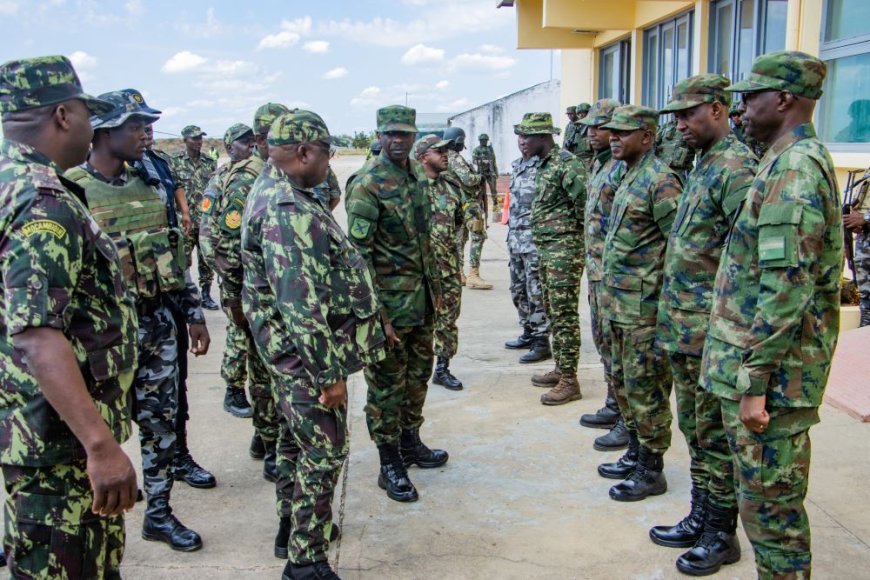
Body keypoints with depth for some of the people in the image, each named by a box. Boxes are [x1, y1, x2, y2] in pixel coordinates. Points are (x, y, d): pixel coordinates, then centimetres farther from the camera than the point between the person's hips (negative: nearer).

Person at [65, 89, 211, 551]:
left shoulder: (149, 186, 9)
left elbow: (173, 255, 13)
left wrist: (193, 313, 11)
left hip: (157, 325, 5)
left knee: (161, 422, 11)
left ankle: (159, 513, 27)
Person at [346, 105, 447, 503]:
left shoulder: (417, 175, 8)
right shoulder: (367, 184, -16)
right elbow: (359, 253, -18)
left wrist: (434, 286, 18)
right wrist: (377, 314, -20)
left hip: (421, 299, 8)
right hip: (390, 302, -8)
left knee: (418, 375, 18)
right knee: (387, 384, 3)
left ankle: (410, 442, 36)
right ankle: (390, 465, 16)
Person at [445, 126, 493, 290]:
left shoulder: (446, 158, 12)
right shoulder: (456, 159, -17)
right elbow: (468, 179, -26)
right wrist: (480, 176, -8)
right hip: (469, 203, -10)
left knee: (460, 238, 12)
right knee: (478, 237, -8)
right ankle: (473, 275, -12)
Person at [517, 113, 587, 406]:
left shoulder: (566, 163, -15)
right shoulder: (542, 165, 15)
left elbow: (585, 202, -20)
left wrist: (582, 234, -9)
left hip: (564, 248, -10)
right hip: (546, 249, 10)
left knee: (565, 315, -6)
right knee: (553, 312, 15)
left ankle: (569, 381, 0)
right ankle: (560, 369, 26)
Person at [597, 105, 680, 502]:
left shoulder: (660, 180, -16)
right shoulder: (629, 178, 15)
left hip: (644, 308, -10)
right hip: (619, 305, 10)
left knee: (645, 388, 0)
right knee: (622, 381, 18)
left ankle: (651, 470, 13)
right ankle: (635, 454, 32)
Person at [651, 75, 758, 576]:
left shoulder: (736, 169, -16)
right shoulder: (703, 166, 15)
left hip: (712, 331, -10)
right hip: (683, 328, 10)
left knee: (716, 435, 2)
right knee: (695, 428, 17)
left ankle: (721, 535, 16)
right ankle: (700, 517, 30)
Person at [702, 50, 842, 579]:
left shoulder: (794, 168, -17)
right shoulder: (800, 162, 16)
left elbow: (786, 286, -25)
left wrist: (754, 381, -22)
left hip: (770, 374, -10)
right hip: (766, 368, 10)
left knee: (770, 506, 1)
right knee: (775, 501, 19)